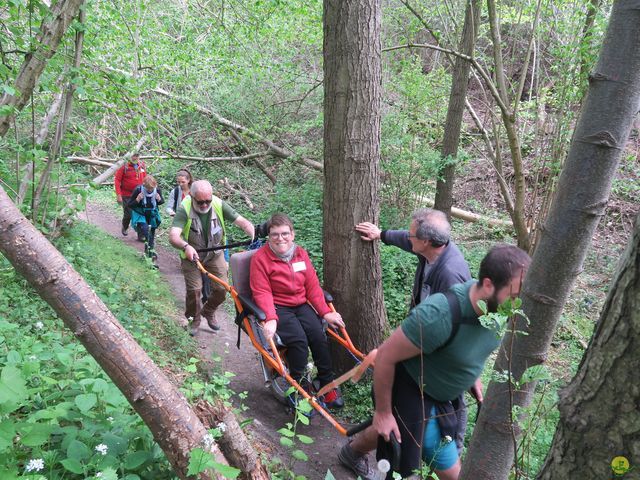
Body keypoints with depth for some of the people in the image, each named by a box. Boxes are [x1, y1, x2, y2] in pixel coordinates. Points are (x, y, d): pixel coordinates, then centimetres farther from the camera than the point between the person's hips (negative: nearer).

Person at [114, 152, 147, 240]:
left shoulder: (142, 165, 1)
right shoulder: (124, 167, -11)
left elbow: (144, 178, 12)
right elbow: (117, 180, -9)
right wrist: (118, 195, -14)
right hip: (127, 195, -3)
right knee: (128, 215, 4)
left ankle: (141, 236, 9)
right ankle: (125, 228, 37)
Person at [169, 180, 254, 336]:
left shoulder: (219, 205, -19)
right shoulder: (184, 209, -26)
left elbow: (243, 222, -22)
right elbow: (173, 236, -36)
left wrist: (255, 237, -40)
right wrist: (186, 246, -57)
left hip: (215, 254, 2)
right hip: (191, 256, -2)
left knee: (221, 289, -2)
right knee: (194, 290, -11)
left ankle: (208, 312, 30)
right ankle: (194, 319, 19)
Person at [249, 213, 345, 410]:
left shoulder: (301, 254, 6)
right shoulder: (260, 258, -9)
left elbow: (312, 286, 6)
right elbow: (262, 293, -15)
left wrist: (325, 312, -2)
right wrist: (270, 319, -29)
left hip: (301, 305, 5)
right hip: (278, 308, -4)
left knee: (319, 336, -19)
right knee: (299, 339, -27)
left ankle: (328, 385, -4)